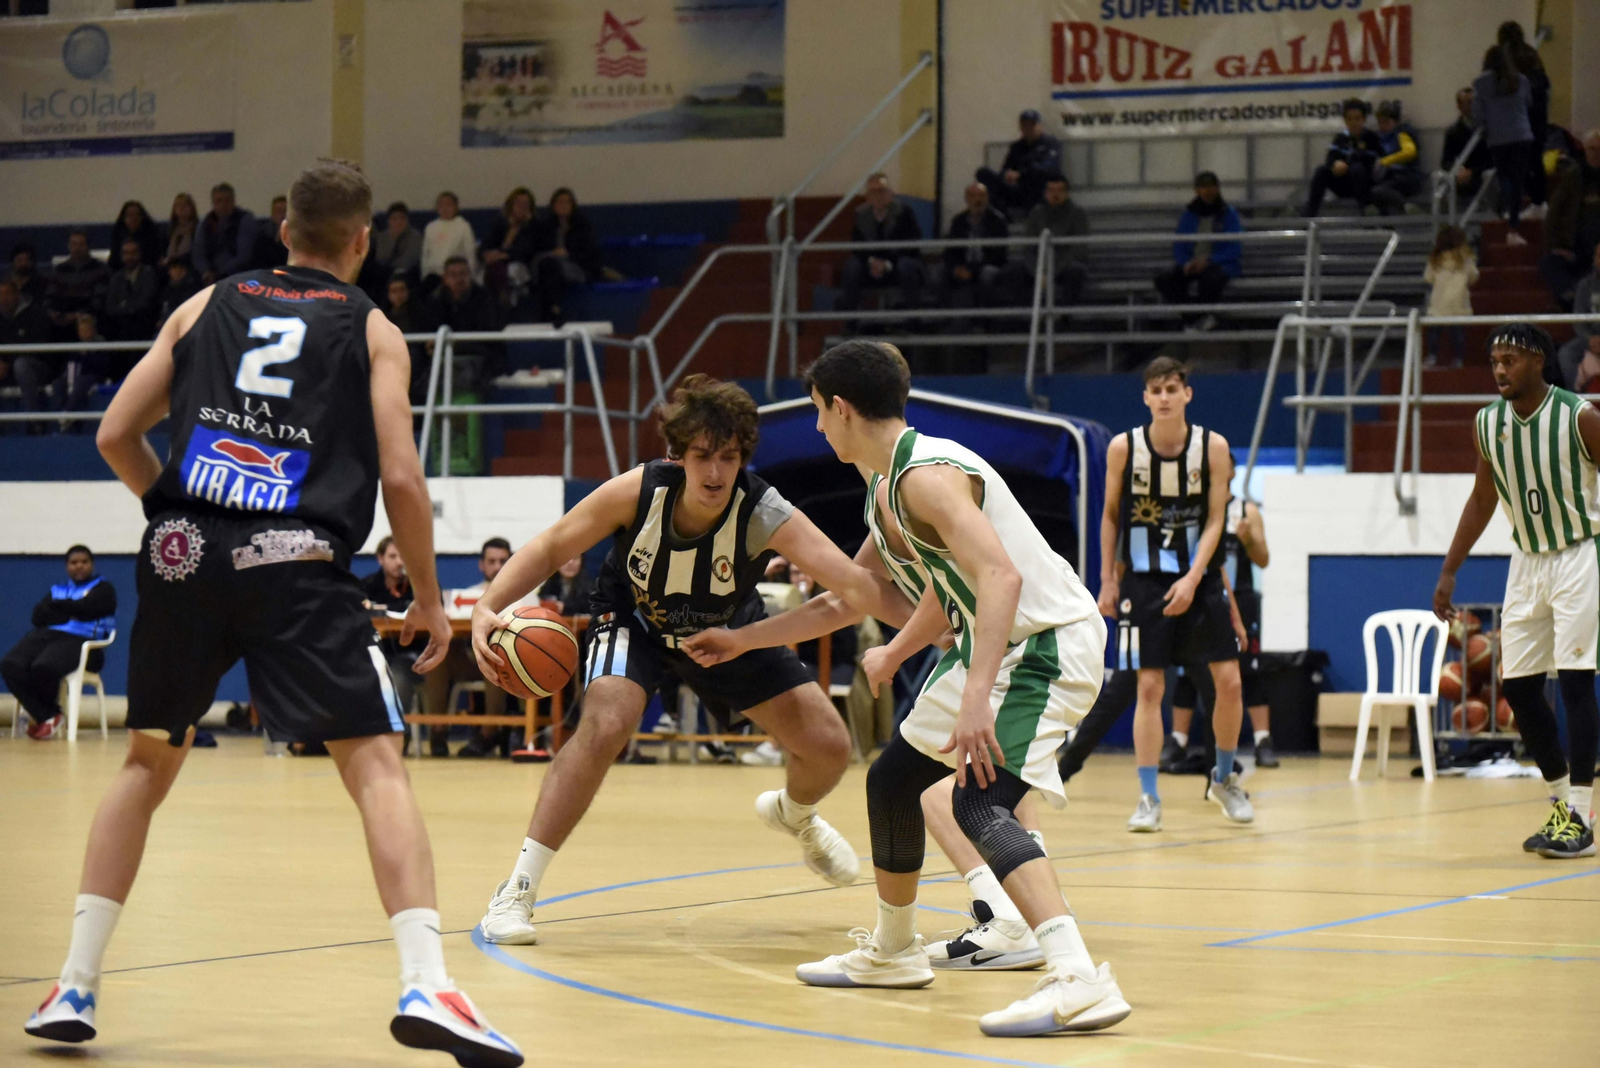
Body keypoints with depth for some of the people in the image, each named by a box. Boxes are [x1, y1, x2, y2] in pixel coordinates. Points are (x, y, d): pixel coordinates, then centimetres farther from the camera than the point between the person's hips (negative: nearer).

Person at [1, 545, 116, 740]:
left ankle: (40, 711, -5)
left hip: (78, 641, -5)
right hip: (45, 635, 5)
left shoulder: (103, 589, 15)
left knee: (43, 667, -37)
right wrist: (70, 614, -1)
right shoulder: (57, 589, 28)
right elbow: (38, 616, 10)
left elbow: (82, 608, -5)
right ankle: (46, 716, -18)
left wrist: (55, 606, 11)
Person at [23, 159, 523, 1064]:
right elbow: (400, 477, 1)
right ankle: (426, 986, -20)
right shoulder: (371, 330, 11)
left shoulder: (207, 305, 19)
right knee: (377, 765, -4)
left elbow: (117, 436, 15)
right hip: (297, 564, -3)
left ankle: (75, 988, 19)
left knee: (150, 762, 20)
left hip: (185, 554, 3)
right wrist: (430, 601, 11)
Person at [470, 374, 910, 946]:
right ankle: (516, 892, -21)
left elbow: (856, 584, -44)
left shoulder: (765, 515, -34)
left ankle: (793, 813, 38)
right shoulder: (638, 491, -32)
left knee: (829, 747, -2)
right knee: (605, 726, -30)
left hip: (729, 631, 2)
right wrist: (488, 608, -34)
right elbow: (549, 549, -19)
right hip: (635, 620, -2)